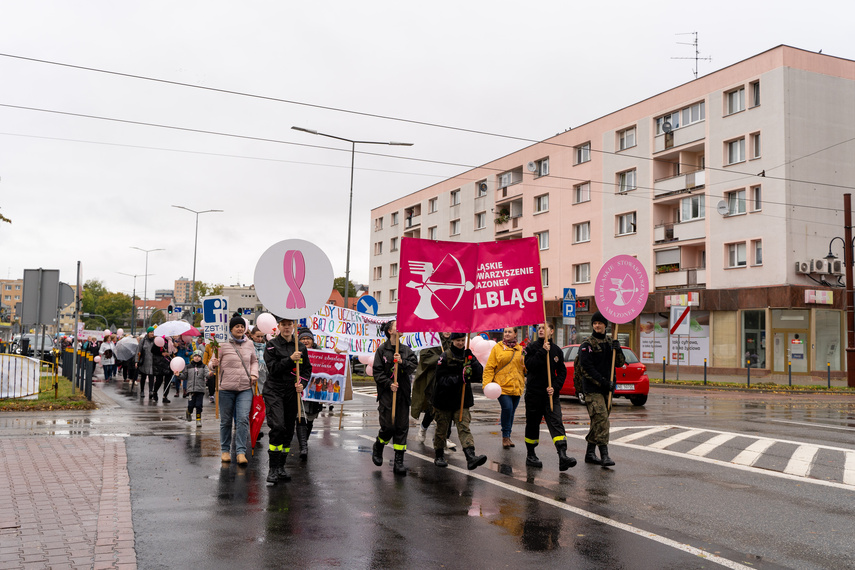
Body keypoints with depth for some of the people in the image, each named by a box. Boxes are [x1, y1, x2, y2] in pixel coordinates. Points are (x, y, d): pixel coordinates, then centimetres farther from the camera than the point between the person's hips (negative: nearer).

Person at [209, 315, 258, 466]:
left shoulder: (249, 344, 8)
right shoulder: (223, 344, -3)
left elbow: (254, 361, 21)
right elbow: (214, 362, 1)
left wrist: (254, 374, 5)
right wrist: (214, 363, -22)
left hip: (245, 388, 2)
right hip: (226, 388, -2)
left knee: (243, 419, -10)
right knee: (226, 420, 8)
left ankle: (241, 452, -8)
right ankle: (225, 450, 23)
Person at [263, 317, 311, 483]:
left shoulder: (301, 347, 10)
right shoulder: (272, 345, -1)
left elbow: (307, 369, 15)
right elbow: (272, 368, -10)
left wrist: (302, 383, -2)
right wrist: (290, 359, -20)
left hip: (292, 392, 4)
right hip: (274, 391, -4)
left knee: (289, 430, 7)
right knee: (277, 427, -18)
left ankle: (281, 467, 19)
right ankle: (272, 468, -12)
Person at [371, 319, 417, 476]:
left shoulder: (406, 349, 11)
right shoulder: (382, 350, -1)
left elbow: (414, 366, 2)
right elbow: (377, 372, -3)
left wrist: (402, 362, -15)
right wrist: (389, 384, -13)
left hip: (403, 394, 4)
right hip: (386, 394, -4)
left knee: (402, 427, 0)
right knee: (388, 426, -5)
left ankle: (399, 461, 6)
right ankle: (378, 447, 27)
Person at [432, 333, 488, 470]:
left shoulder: (468, 355, 6)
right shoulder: (444, 357, -5)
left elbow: (479, 375, -3)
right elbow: (441, 379, -13)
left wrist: (472, 360, -18)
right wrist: (459, 379, -24)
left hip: (462, 399, 2)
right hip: (445, 399, -2)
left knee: (464, 427, -10)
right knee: (442, 428, 9)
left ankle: (471, 457, -22)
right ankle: (439, 456, 25)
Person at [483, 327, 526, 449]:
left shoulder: (520, 350, 12)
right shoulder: (497, 348, 2)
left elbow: (526, 367, 15)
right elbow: (489, 368, 0)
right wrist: (487, 384, -9)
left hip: (516, 387, 4)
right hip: (502, 385, -4)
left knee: (511, 412, 9)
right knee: (507, 408, -18)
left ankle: (508, 436, 24)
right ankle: (505, 436, -4)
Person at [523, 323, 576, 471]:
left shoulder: (557, 350, 8)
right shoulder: (532, 347, 0)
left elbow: (562, 372, 8)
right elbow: (529, 365, -15)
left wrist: (555, 387, -7)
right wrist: (543, 352, -19)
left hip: (551, 393, 2)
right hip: (534, 393, -2)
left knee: (557, 424, -11)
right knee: (532, 424, 8)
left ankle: (563, 456, -22)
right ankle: (530, 455, 22)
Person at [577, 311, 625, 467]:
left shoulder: (609, 344, 16)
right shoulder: (586, 344, -4)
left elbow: (620, 363, 12)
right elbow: (587, 368, -12)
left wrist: (617, 350, -8)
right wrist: (603, 383, -17)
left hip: (607, 389, 7)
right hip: (592, 389, -7)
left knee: (597, 422, 10)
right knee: (601, 419, -15)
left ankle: (590, 453, 19)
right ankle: (604, 455, -16)